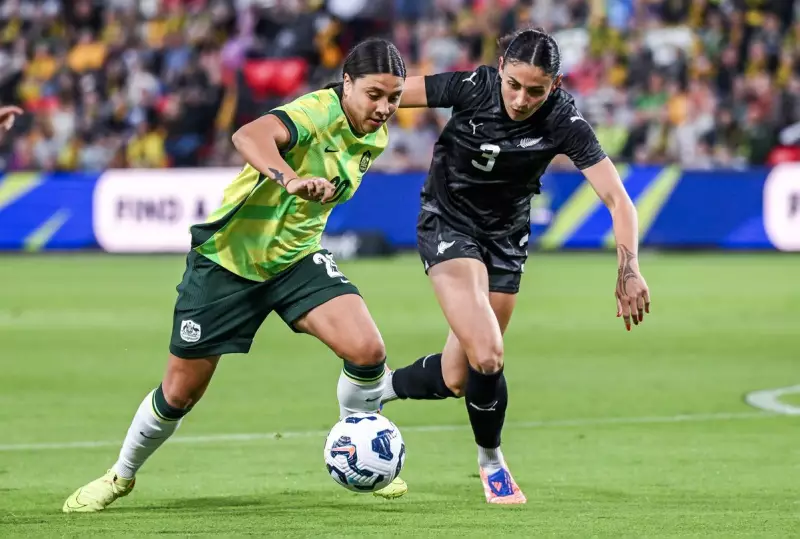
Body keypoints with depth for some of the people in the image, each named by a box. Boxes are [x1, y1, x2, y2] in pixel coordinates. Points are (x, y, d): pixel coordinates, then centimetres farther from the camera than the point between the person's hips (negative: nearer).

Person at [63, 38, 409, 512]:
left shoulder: (375, 138, -3)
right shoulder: (319, 112, -27)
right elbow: (250, 136, -49)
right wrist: (289, 178, -64)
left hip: (296, 258, 5)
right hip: (229, 256, -5)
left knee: (368, 349, -19)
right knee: (181, 391, 5)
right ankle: (122, 475, 32)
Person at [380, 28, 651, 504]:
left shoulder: (563, 121, -22)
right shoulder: (474, 88, -24)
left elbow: (618, 200, -26)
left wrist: (629, 269, -38)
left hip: (506, 236, 3)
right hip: (448, 225, -3)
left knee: (455, 379, 4)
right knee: (487, 357, -20)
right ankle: (490, 458, 7)